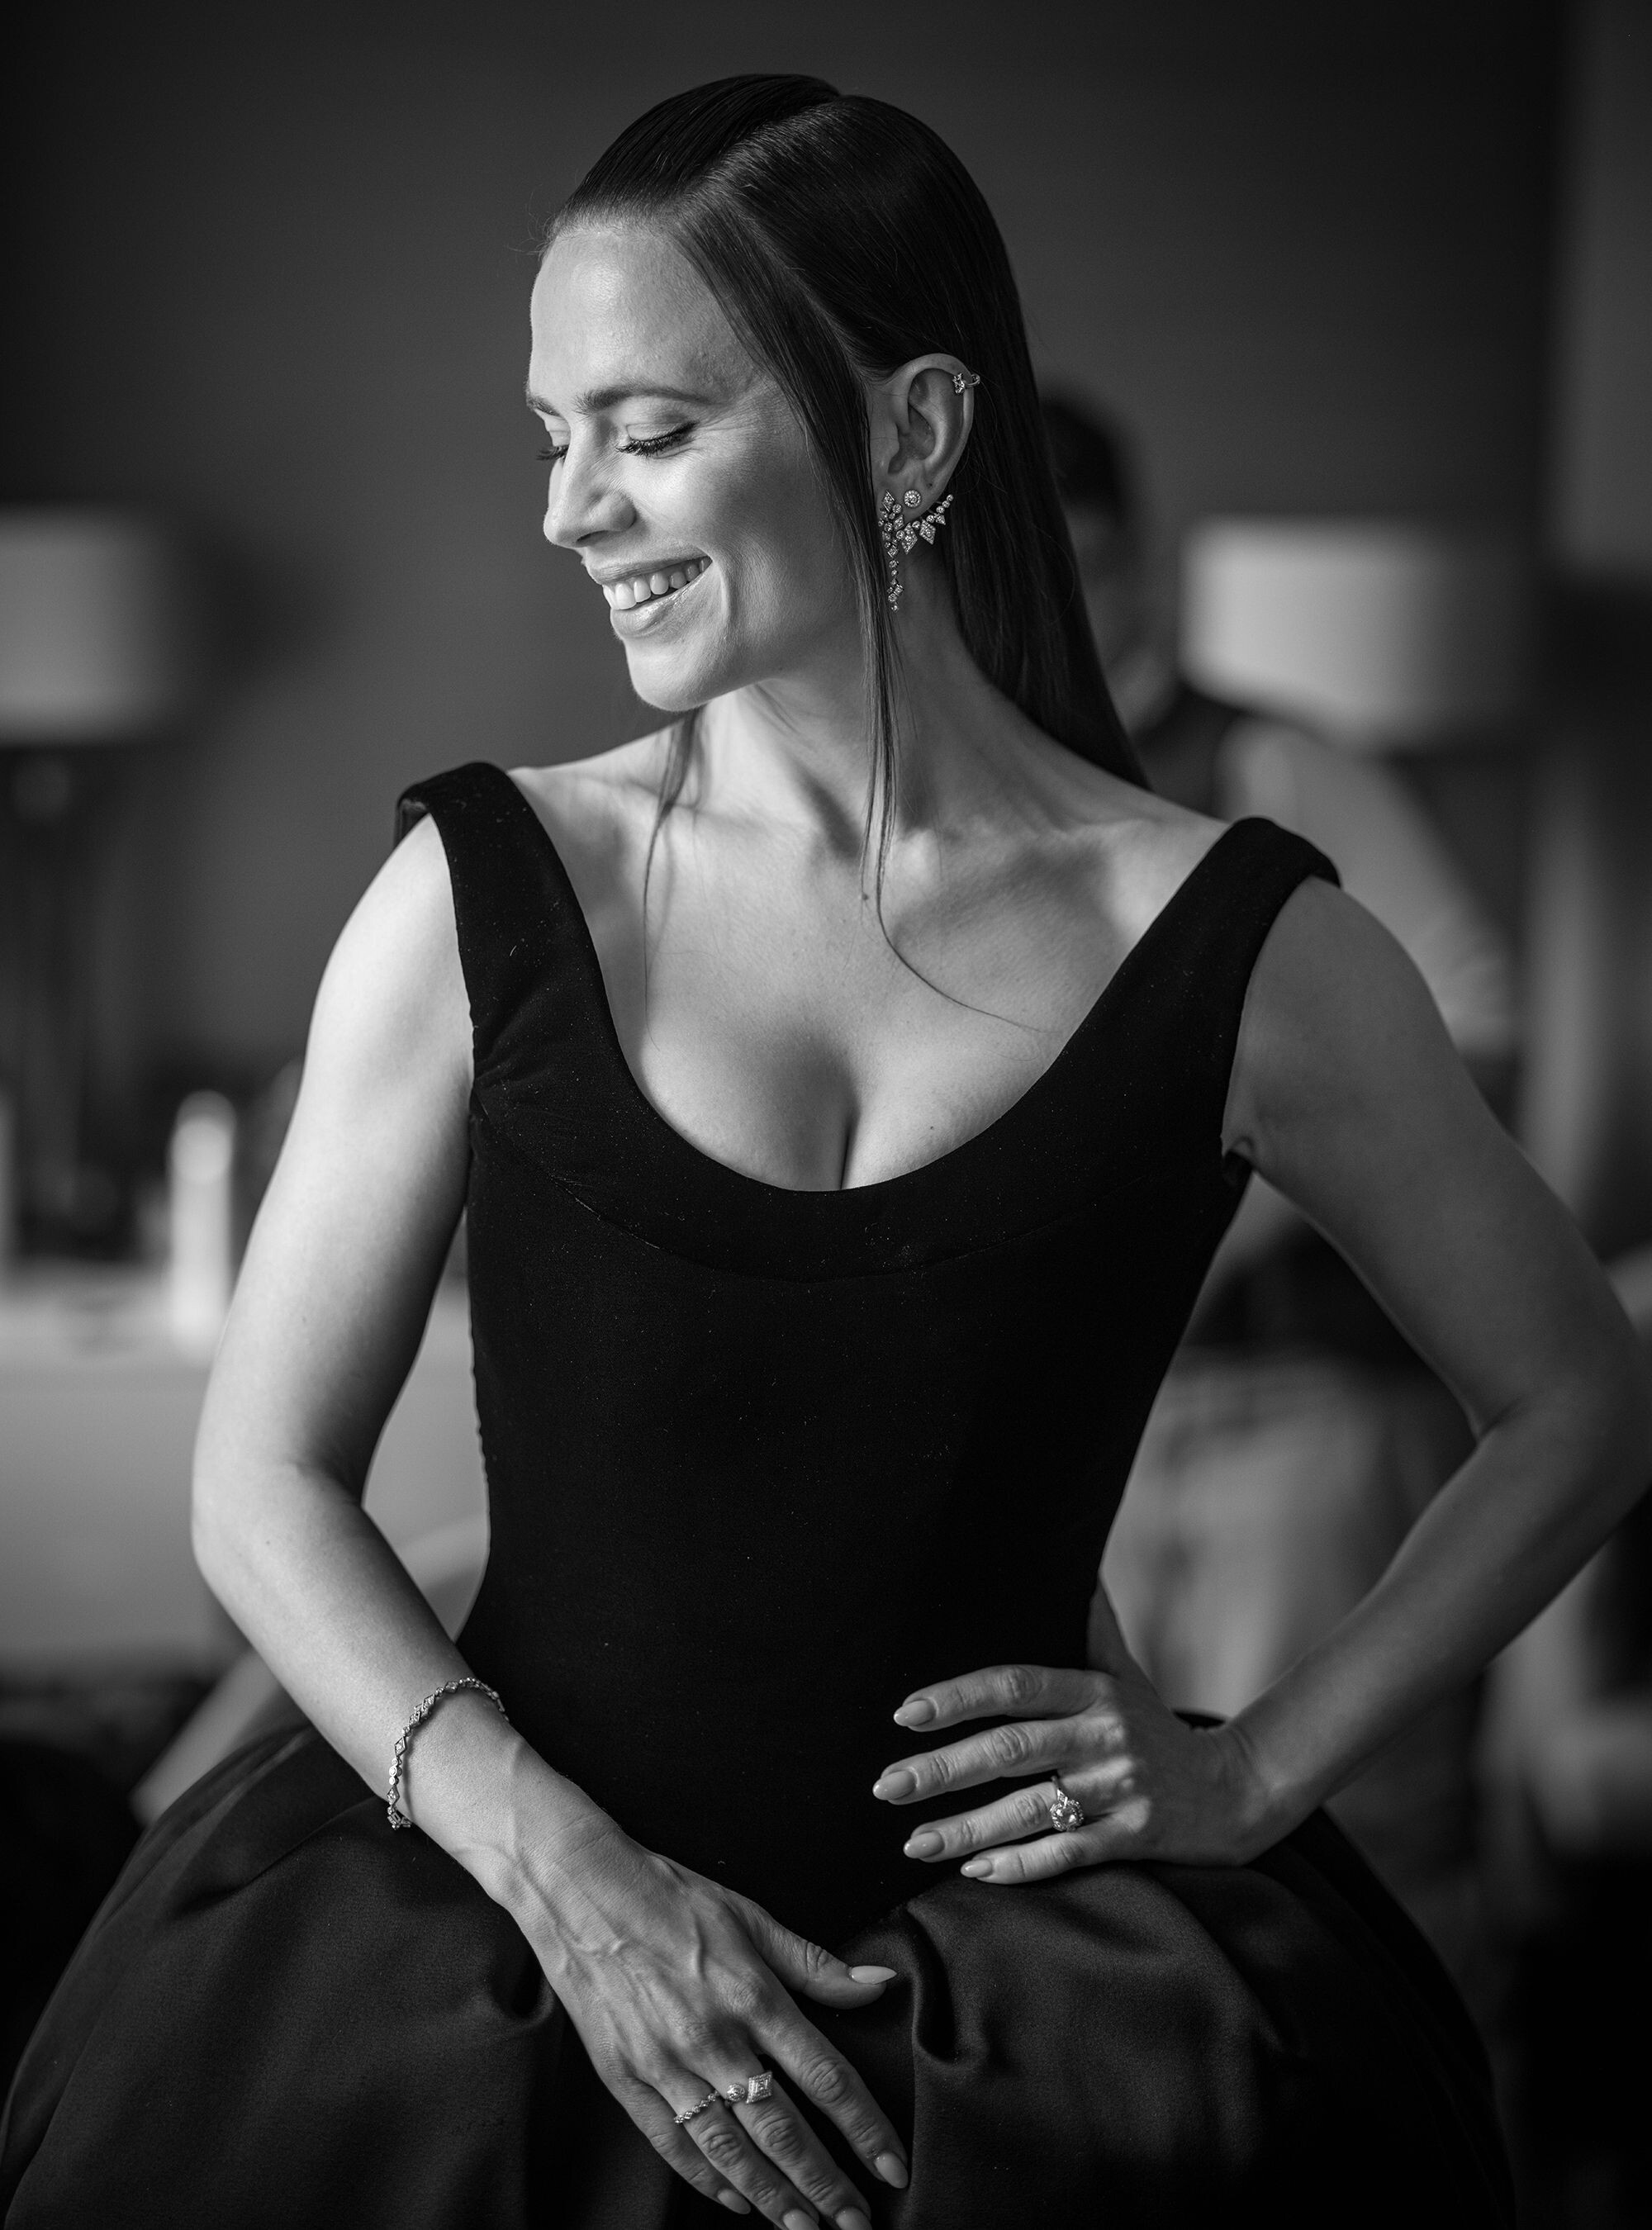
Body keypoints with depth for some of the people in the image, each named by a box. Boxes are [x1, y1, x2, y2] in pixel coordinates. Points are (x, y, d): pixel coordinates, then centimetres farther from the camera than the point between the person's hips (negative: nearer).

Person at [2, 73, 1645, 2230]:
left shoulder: (1235, 954, 0)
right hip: (511, 1939, 0)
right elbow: (267, 1484, 2)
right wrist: (568, 1874, -9)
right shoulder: (480, 896, 1)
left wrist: (1258, 1771, 5)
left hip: (1028, 2021, 0)